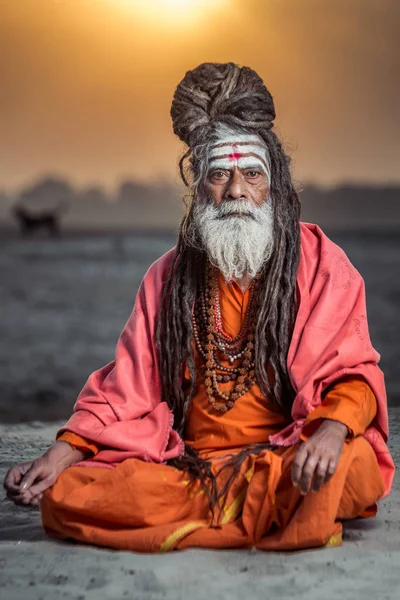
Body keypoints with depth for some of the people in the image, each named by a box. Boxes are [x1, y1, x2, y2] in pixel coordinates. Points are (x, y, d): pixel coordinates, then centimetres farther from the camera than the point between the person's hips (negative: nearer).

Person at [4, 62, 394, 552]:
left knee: (353, 466, -37)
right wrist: (60, 455, -5)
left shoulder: (320, 264, 5)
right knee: (63, 495, -22)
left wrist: (331, 432, -25)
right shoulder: (168, 277, 13)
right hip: (187, 465, 3)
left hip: (286, 459, -3)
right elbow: (125, 390, 10)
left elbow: (354, 372, -2)